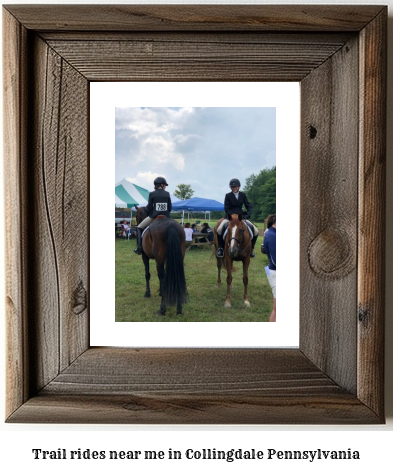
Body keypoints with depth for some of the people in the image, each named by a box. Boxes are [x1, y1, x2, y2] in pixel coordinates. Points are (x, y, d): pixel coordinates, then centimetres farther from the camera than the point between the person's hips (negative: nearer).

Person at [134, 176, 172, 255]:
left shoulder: (152, 194, -5)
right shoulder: (167, 194, 1)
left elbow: (149, 208, -3)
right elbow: (170, 208, 2)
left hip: (154, 217, -2)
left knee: (139, 228, 16)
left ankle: (139, 248, 5)